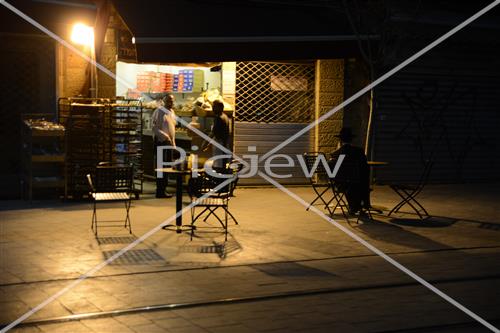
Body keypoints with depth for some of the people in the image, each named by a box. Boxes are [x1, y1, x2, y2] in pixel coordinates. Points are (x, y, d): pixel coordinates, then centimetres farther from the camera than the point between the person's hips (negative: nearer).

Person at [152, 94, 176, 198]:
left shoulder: (171, 112, 14)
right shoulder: (159, 111, -12)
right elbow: (155, 128, -18)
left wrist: (173, 142, 18)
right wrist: (166, 137, -24)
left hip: (170, 143, 8)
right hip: (161, 142, -8)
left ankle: (163, 189, 19)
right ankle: (160, 191, -1)